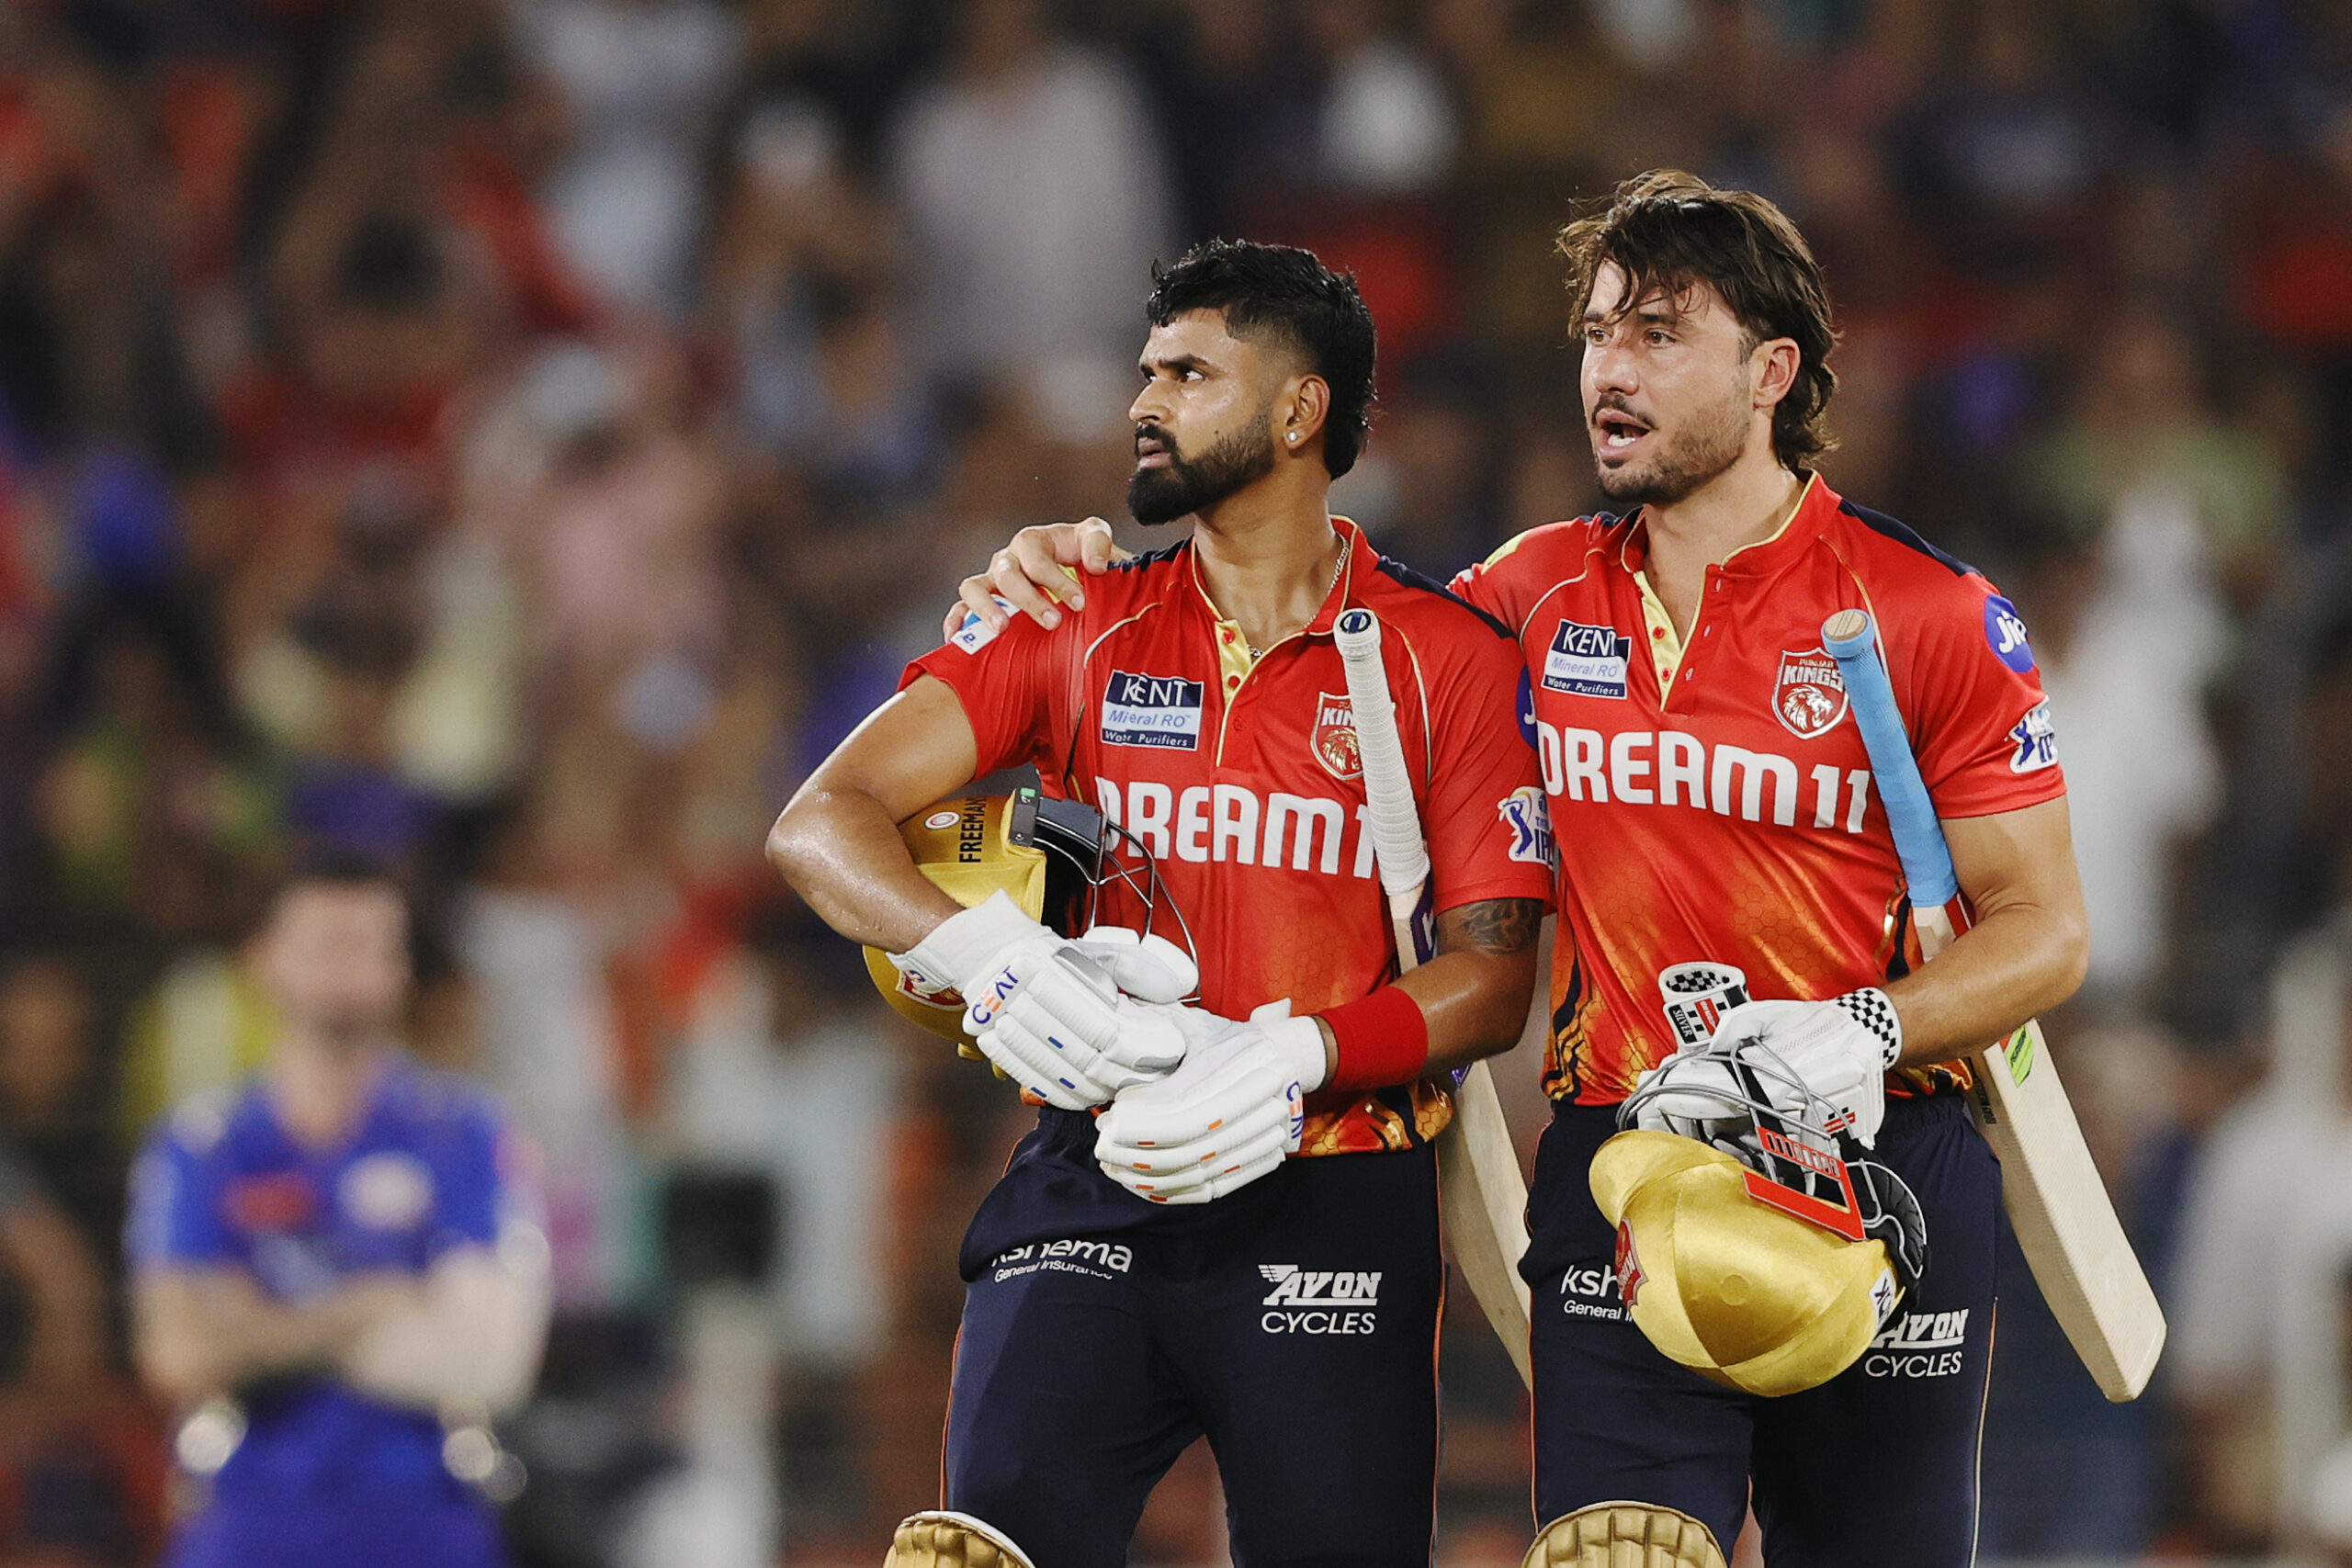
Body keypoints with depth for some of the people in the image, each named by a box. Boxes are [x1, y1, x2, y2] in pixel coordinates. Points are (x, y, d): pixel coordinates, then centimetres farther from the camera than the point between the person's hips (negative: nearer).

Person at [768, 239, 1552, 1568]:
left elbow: (1493, 976, 0)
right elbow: (822, 825, 3)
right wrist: (980, 952, -17)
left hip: (1334, 1208, -1)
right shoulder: (1079, 628, 9)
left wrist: (1296, 1055, -18)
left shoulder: (1451, 660, 3)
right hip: (1095, 1193, 1)